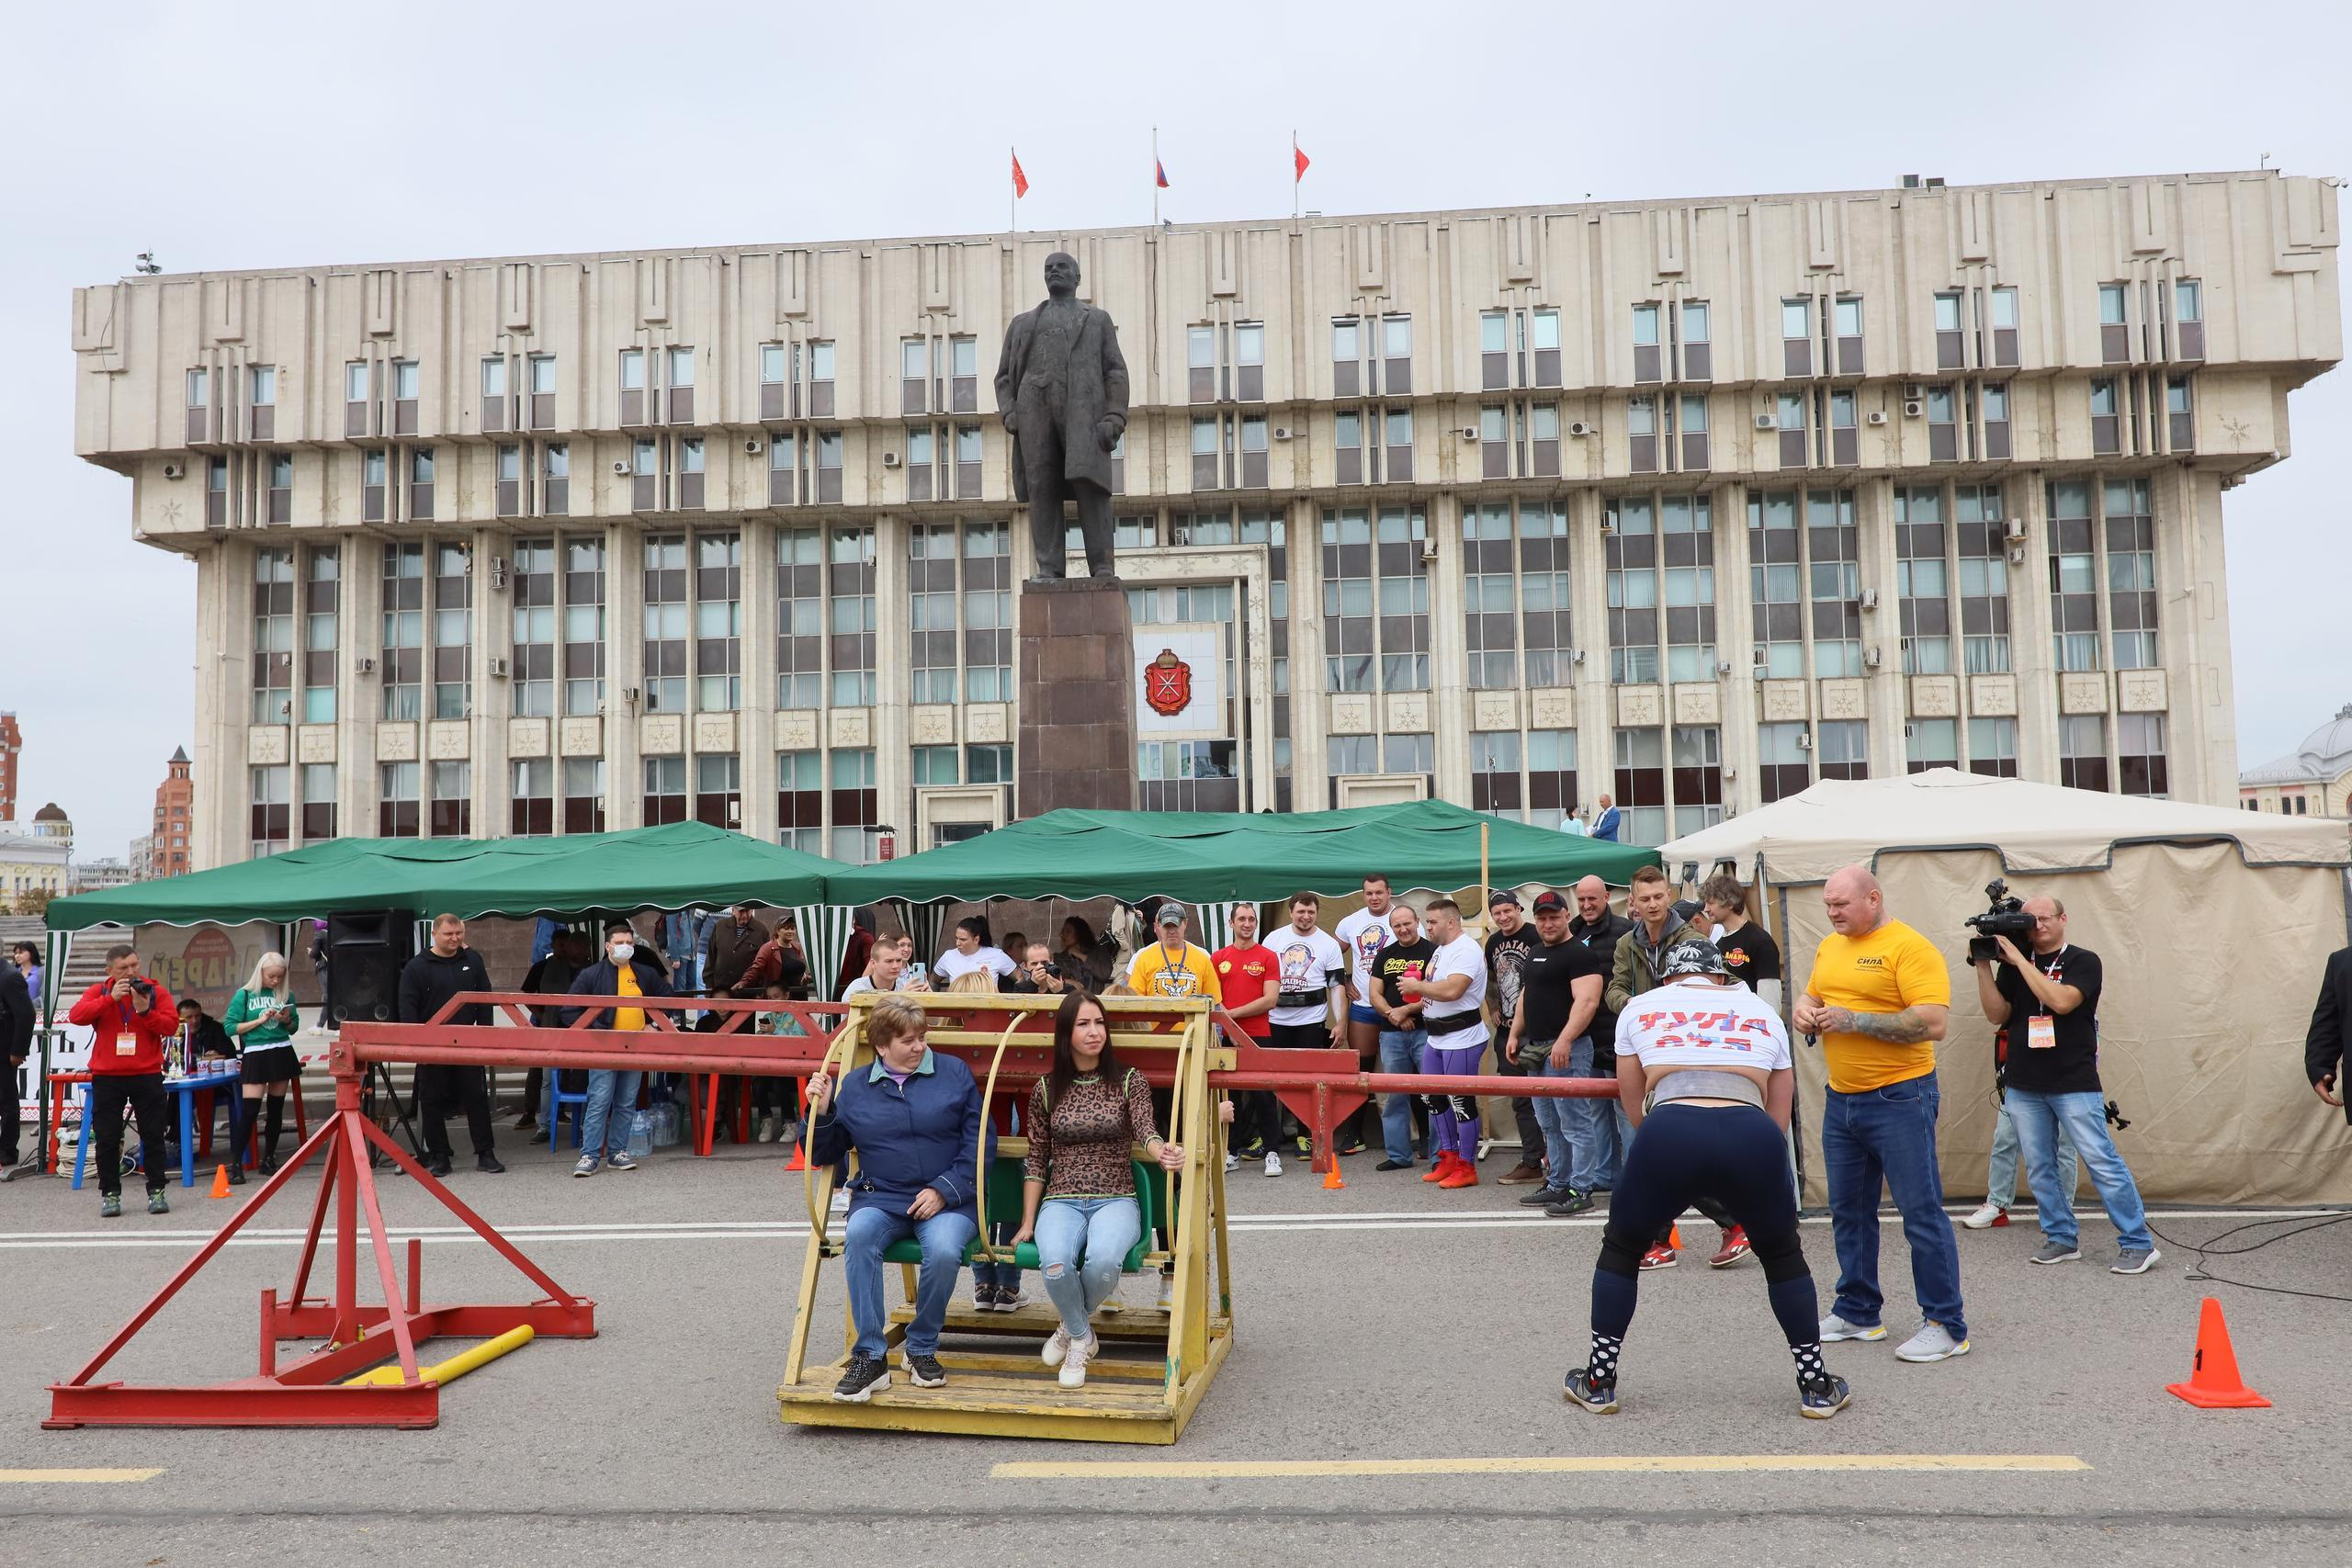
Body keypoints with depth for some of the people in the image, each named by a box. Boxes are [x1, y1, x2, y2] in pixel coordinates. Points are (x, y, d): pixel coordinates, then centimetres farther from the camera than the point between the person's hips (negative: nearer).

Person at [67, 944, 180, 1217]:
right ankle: (110, 1194, 13)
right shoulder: (99, 992, 5)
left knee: (153, 1135, 3)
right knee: (107, 1138, 3)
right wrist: (111, 998, -20)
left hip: (147, 1075, -1)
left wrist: (145, 1011, -20)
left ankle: (156, 1191, 11)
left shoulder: (155, 991, 2)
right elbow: (76, 1016, -12)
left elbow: (171, 1025, -7)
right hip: (106, 1077, 1)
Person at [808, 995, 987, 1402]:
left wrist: (944, 1190, -9)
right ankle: (869, 1357, -23)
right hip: (880, 1198, 1)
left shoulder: (955, 1073, 7)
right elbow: (823, 1155, 16)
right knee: (858, 1235, -33)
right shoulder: (853, 1086, 11)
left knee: (943, 1250, -33)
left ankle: (922, 1349, -5)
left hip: (946, 1200, -1)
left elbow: (980, 1142, 2)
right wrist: (820, 1112, -2)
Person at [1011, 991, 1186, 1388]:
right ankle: (1081, 1338, -2)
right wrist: (1027, 1223, 5)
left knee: (1103, 1260, -35)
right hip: (1061, 1201, 1)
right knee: (1055, 1263, -34)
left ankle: (1073, 1328, 0)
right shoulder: (1046, 1089, 7)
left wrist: (1163, 1151, -36)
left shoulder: (1128, 1080, 5)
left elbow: (1145, 1130, -11)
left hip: (1116, 1199, -1)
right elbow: (1037, 1161, 11)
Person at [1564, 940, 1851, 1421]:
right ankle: (1816, 1386, 34)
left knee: (1620, 1249, 23)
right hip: (1753, 1136, 1)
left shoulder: (1639, 1008, 25)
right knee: (1783, 1256, 28)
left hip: (1668, 1132, -1)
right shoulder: (1762, 1011, 29)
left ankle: (1598, 1383, 28)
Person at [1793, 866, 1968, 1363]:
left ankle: (1946, 1325, 8)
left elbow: (1934, 1023, -21)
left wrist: (1854, 1019, -22)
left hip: (1898, 1098, -8)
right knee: (1848, 1211, 15)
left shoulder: (1910, 947, -13)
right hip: (1841, 1099, 8)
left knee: (1922, 1213, -2)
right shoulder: (1829, 947, 11)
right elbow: (1812, 995, 24)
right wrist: (1806, 1010, 0)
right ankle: (1857, 1311, 27)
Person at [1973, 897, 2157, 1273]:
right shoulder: (2013, 965, 9)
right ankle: (2062, 1239, 18)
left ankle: (2138, 1244, 2)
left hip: (2074, 1084, -4)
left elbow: (2061, 1001, -19)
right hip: (2023, 1086, 4)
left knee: (2103, 1162, -5)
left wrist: (2020, 960, -16)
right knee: (2039, 1167, 7)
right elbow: (1996, 1014, 2)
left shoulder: (2084, 961, -2)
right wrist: (1983, 965, -7)